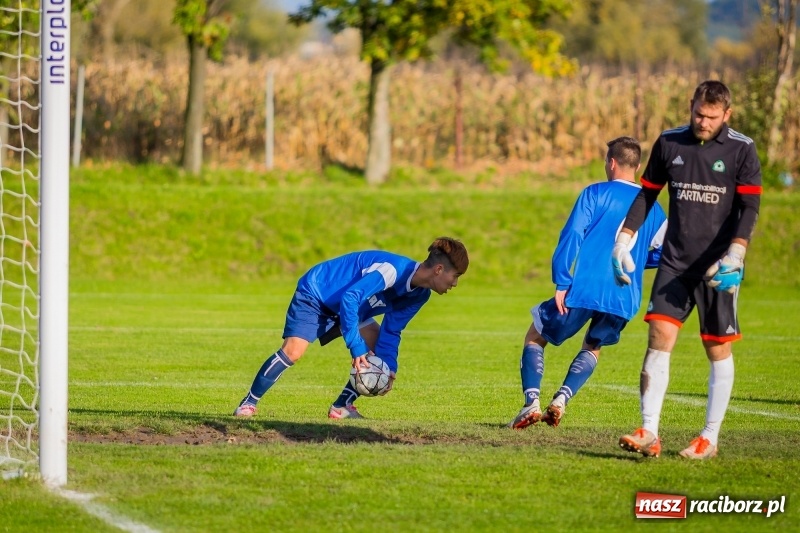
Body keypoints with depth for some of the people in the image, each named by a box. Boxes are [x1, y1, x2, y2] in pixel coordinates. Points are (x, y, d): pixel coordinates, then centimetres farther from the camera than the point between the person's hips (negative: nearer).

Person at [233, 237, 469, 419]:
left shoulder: (419, 294, -6)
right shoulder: (392, 270, -35)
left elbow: (390, 333, 1)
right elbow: (350, 298, -39)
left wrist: (388, 369, -13)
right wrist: (357, 349, -38)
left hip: (344, 307, 9)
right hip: (314, 294, -9)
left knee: (380, 347, -4)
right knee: (293, 351, -22)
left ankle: (342, 406, -1)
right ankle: (249, 403, -7)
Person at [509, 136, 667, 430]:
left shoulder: (596, 193, 1)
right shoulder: (653, 208, 13)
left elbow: (572, 236, -9)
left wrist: (561, 283, -10)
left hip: (584, 289, -4)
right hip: (624, 299, 4)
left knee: (535, 337, 15)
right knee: (593, 347, 28)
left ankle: (532, 403, -4)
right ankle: (560, 400, 5)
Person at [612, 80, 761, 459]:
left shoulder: (742, 149, -4)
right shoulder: (669, 143, 5)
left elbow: (749, 207, -9)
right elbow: (647, 195, 15)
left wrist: (735, 254, -23)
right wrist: (623, 241, 9)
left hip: (718, 268, -2)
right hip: (675, 261, 2)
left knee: (718, 349, 2)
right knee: (659, 336, -10)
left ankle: (710, 439, 11)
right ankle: (649, 434, -13)